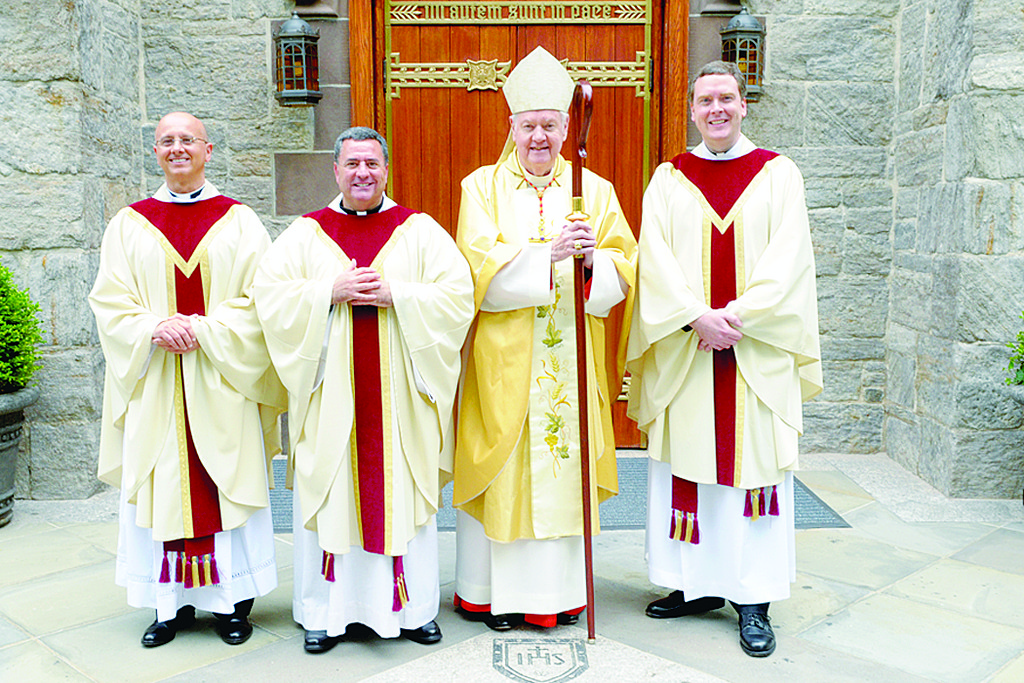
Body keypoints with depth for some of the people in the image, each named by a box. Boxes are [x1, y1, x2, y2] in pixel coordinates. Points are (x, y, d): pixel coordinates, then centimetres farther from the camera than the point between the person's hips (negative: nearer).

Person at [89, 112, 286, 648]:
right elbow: (110, 300, 4)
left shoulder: (239, 222, 4)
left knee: (224, 483, 2)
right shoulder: (130, 224, 9)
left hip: (222, 382, -1)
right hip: (155, 386, 2)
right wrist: (154, 328, -15)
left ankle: (231, 601, 14)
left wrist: (205, 329, -16)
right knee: (162, 486, 5)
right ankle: (172, 602, 19)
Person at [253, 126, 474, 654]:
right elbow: (269, 293, -1)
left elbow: (458, 295, -3)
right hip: (331, 392, 1)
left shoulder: (419, 231, 6)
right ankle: (326, 611, 17)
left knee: (401, 492, 5)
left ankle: (412, 606, 19)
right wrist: (331, 291, -13)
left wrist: (395, 294, -15)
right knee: (330, 493, 4)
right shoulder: (306, 233, 8)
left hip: (398, 392, 0)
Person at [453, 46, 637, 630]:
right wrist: (550, 253, -21)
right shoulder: (482, 187, 3)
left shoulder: (595, 190, 9)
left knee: (566, 466, 6)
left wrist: (592, 257, -19)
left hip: (572, 357, 2)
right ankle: (496, 592, 18)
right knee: (503, 468, 3)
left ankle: (563, 590, 21)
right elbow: (481, 266, -10)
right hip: (503, 358, -2)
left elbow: (624, 266, 3)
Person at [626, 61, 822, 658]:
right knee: (687, 465, 6)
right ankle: (698, 584, 21)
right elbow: (656, 257, -3)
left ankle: (754, 600, 12)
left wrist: (736, 315, -16)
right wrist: (697, 317, -17)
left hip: (757, 354, -1)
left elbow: (787, 258, -4)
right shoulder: (669, 179, 8)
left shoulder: (777, 174, 6)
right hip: (683, 351, 2)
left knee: (754, 467, 2)